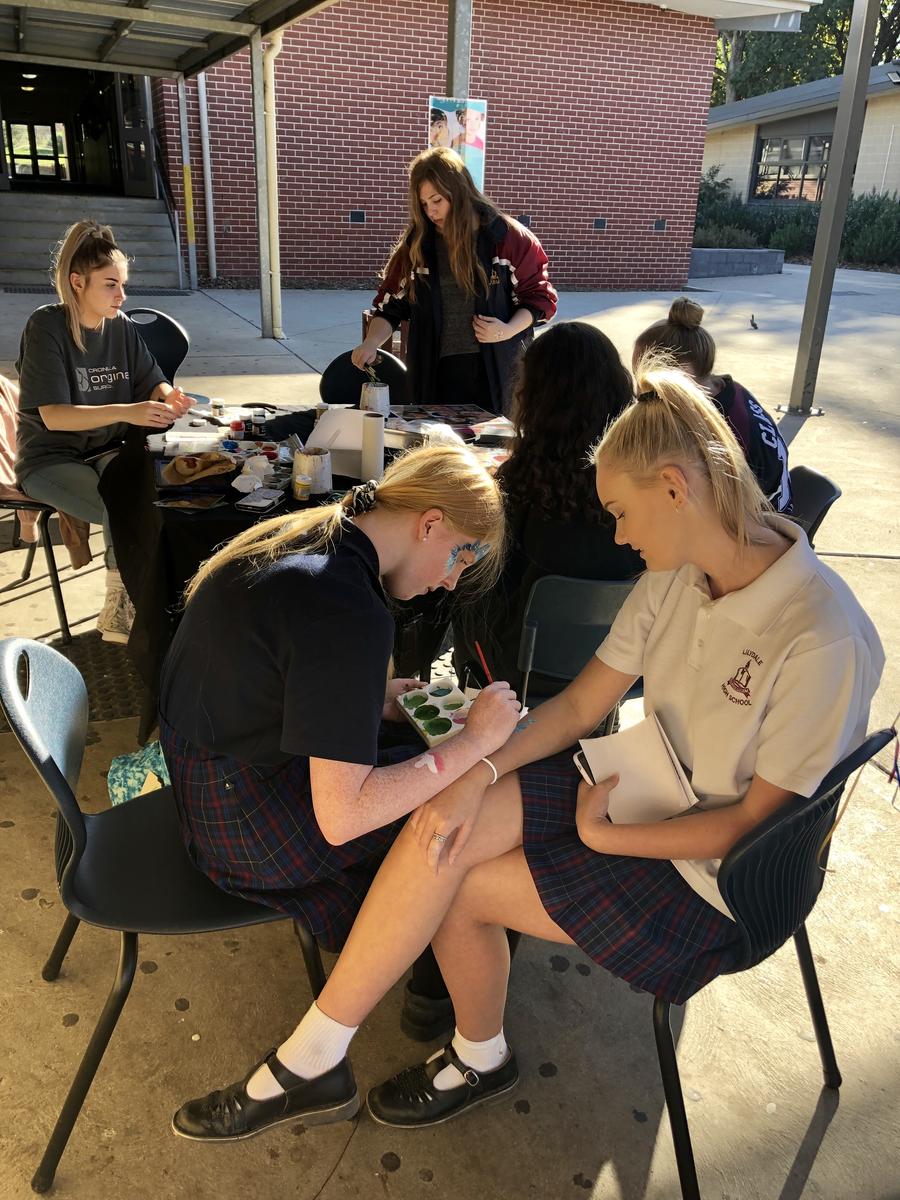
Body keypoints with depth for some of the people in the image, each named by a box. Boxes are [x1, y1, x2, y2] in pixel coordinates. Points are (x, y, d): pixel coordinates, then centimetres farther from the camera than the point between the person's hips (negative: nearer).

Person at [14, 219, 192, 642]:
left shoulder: (121, 327, 1)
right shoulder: (46, 327, -15)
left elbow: (153, 384, 6)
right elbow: (53, 416, -23)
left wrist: (169, 398, -19)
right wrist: (126, 412, -36)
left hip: (106, 452, 5)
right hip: (50, 460, -5)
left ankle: (122, 611, -11)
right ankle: (119, 614, -9)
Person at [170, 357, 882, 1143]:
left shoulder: (822, 639, -25)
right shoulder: (677, 575, -5)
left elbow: (758, 819, -18)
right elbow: (581, 704, -3)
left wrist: (606, 835, -18)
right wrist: (479, 774, -16)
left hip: (706, 872, -6)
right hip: (634, 790, 6)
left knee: (455, 882, -14)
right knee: (445, 832, -17)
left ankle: (315, 1061, 8)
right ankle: (477, 1062, 7)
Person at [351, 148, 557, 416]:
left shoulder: (506, 236, -2)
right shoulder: (416, 245, 6)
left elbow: (540, 296, 3)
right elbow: (391, 306, 7)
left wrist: (508, 330, -13)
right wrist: (372, 342, -11)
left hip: (495, 371, -2)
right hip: (434, 372, 2)